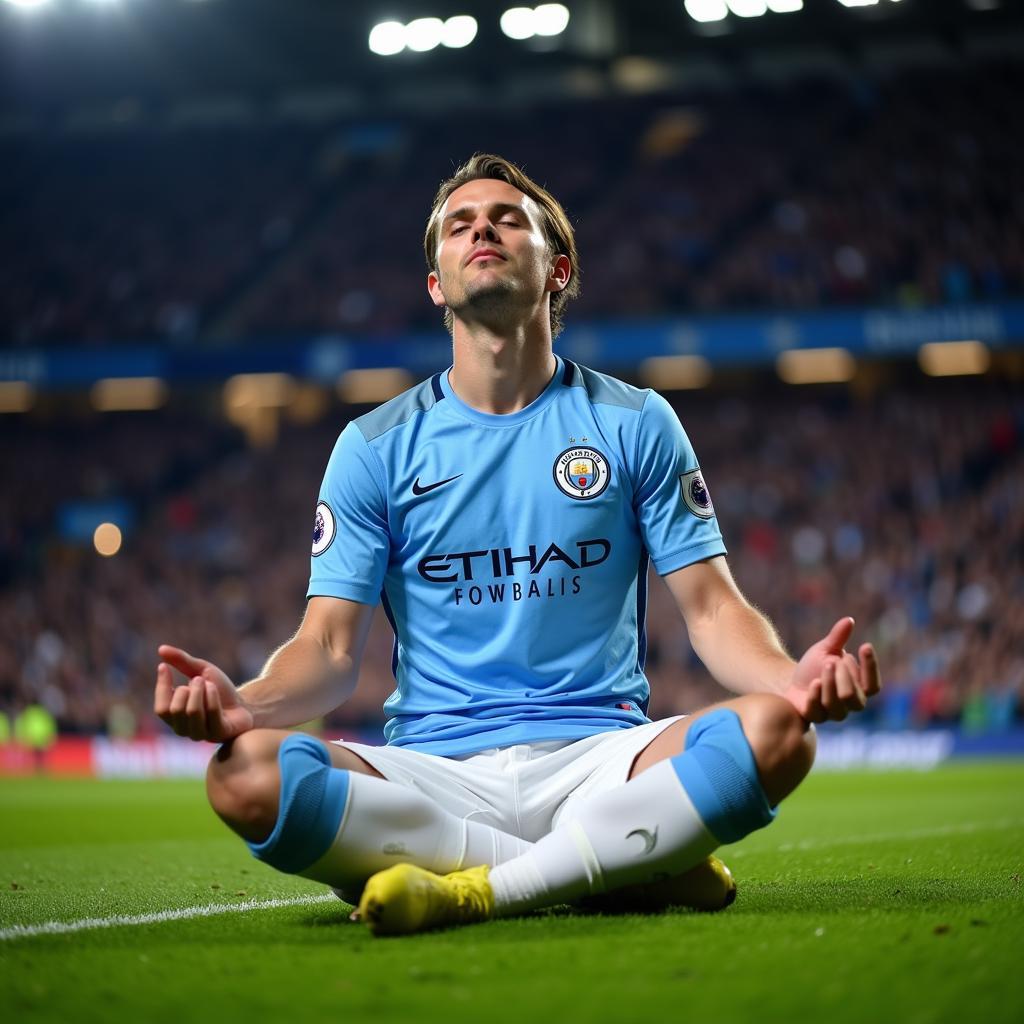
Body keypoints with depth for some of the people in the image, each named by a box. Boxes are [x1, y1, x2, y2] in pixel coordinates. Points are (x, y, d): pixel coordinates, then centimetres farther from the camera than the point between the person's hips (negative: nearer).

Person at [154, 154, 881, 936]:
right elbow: (331, 647, 5)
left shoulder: (635, 423, 9)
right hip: (434, 774, 0)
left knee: (774, 734, -30)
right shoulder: (375, 446, 10)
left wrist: (791, 679, -18)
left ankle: (468, 892, -24)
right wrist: (245, 702, -19)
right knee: (246, 775, -30)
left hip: (596, 761, 0)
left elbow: (712, 608, 5)